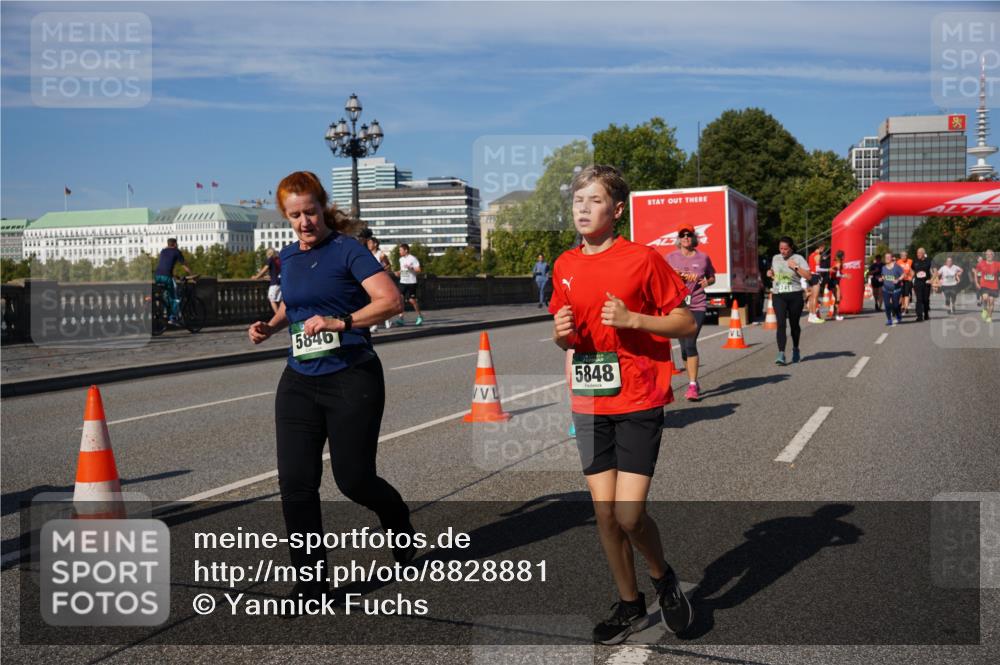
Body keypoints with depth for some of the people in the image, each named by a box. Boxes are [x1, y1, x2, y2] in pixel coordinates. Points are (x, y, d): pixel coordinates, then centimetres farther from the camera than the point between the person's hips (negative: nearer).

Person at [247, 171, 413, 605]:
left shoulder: (347, 250, -8)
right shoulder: (289, 257, 12)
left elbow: (391, 301, -18)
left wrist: (340, 322, -29)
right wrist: (270, 326, 10)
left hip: (351, 379, -6)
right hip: (299, 382, 6)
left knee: (353, 478, 0)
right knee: (295, 483, -1)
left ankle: (398, 520, 35)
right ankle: (310, 579, 13)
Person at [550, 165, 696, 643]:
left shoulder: (643, 259, -8)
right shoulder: (564, 266, 7)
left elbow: (687, 323, -5)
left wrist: (631, 318, -18)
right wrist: (561, 334, -5)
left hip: (638, 404, -5)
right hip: (589, 405, 5)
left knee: (629, 514, -8)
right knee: (604, 512, 7)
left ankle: (663, 578, 23)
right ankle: (629, 604, 26)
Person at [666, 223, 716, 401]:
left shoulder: (703, 257, 4)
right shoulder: (671, 257, 4)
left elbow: (712, 277, 17)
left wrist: (708, 282, -5)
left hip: (697, 306, -2)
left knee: (690, 344, -16)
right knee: (684, 346, 8)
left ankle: (692, 386, -13)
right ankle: (693, 383, 23)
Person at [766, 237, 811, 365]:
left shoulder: (798, 258, -2)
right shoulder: (775, 258, 11)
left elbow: (809, 276, -9)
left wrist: (795, 267, -17)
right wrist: (771, 274, 6)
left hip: (794, 295, -2)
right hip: (778, 296, 2)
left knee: (794, 324, 10)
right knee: (781, 323, -13)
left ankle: (795, 349, 35)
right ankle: (781, 354, -19)